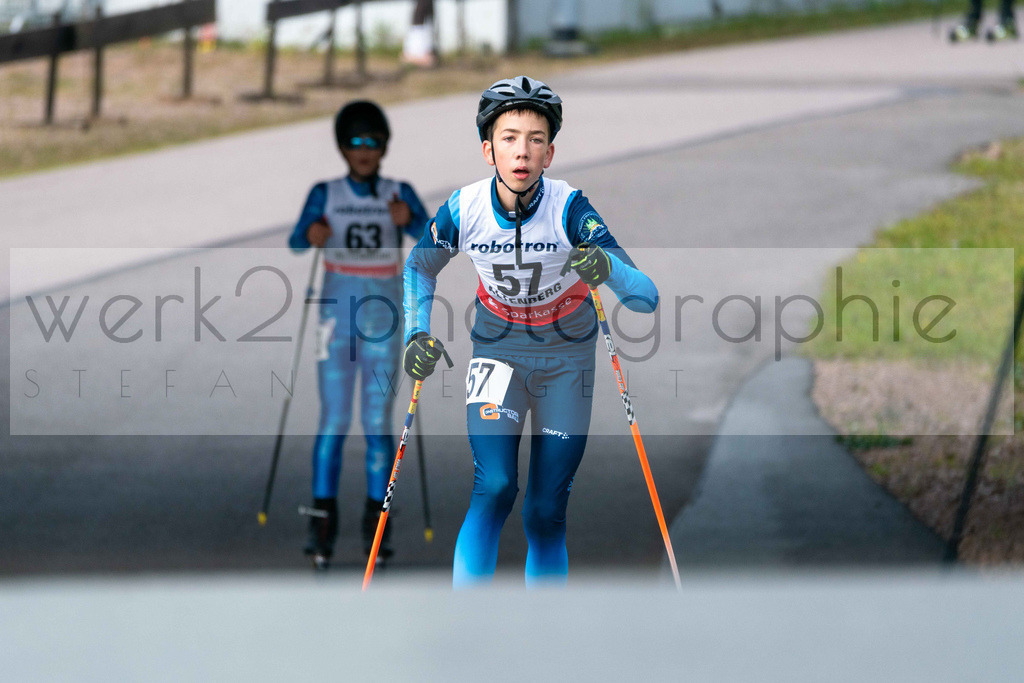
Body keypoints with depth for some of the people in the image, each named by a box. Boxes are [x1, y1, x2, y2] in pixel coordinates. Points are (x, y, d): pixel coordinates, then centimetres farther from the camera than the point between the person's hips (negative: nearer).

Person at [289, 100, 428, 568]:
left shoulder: (399, 195, 3)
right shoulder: (325, 195, 2)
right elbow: (295, 242, -12)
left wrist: (409, 220, -32)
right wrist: (311, 235, -35)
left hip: (382, 318, 0)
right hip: (337, 314, 0)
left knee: (378, 421, 1)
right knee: (334, 420, -3)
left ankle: (376, 525, 7)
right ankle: (322, 522, 0)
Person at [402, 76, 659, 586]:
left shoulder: (570, 210, -25)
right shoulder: (463, 209, -18)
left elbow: (646, 297, -30)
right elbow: (419, 267, 5)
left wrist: (608, 269, -51)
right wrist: (417, 335, -9)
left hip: (566, 358, 0)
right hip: (498, 349, 0)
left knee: (546, 513, 0)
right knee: (494, 488, -19)